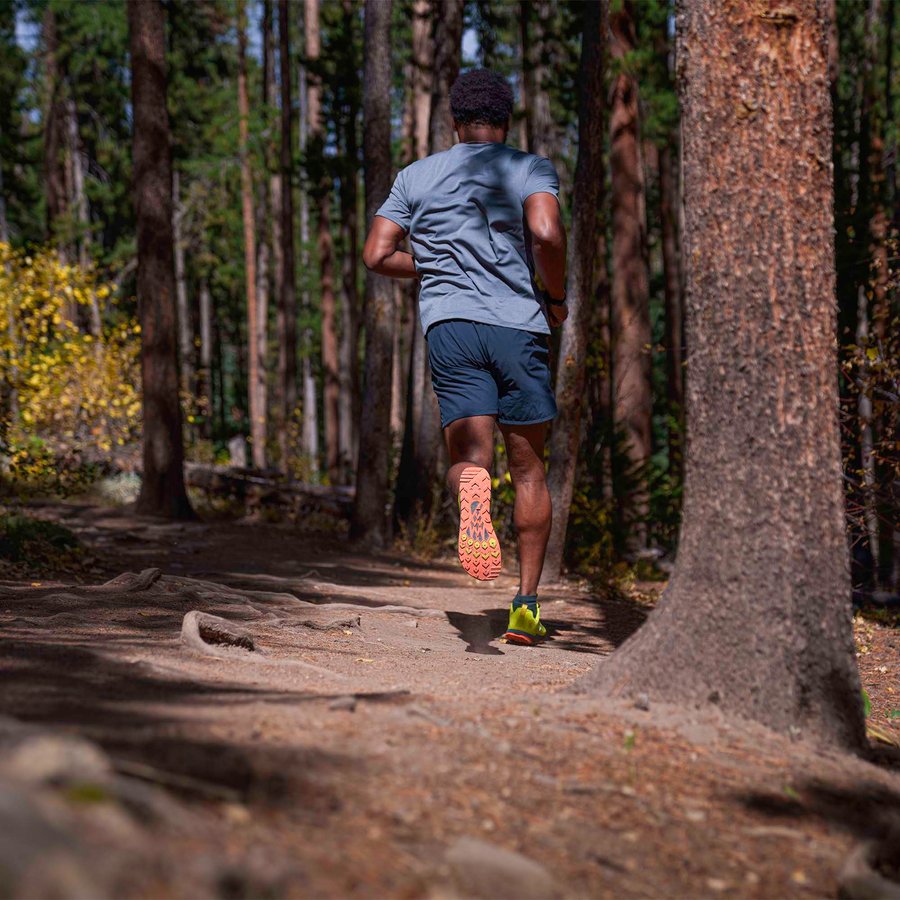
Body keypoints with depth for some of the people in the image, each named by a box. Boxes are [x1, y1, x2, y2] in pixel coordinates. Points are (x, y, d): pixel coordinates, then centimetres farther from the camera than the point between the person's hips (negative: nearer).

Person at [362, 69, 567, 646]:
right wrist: (555, 297, 2)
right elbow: (546, 233, -13)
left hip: (449, 323, 1)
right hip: (519, 323, -1)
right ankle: (527, 605, 13)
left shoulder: (416, 176, 15)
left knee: (470, 454, -8)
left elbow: (377, 256, 10)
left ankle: (472, 493, -47)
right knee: (529, 467, 11)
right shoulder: (531, 169, 6)